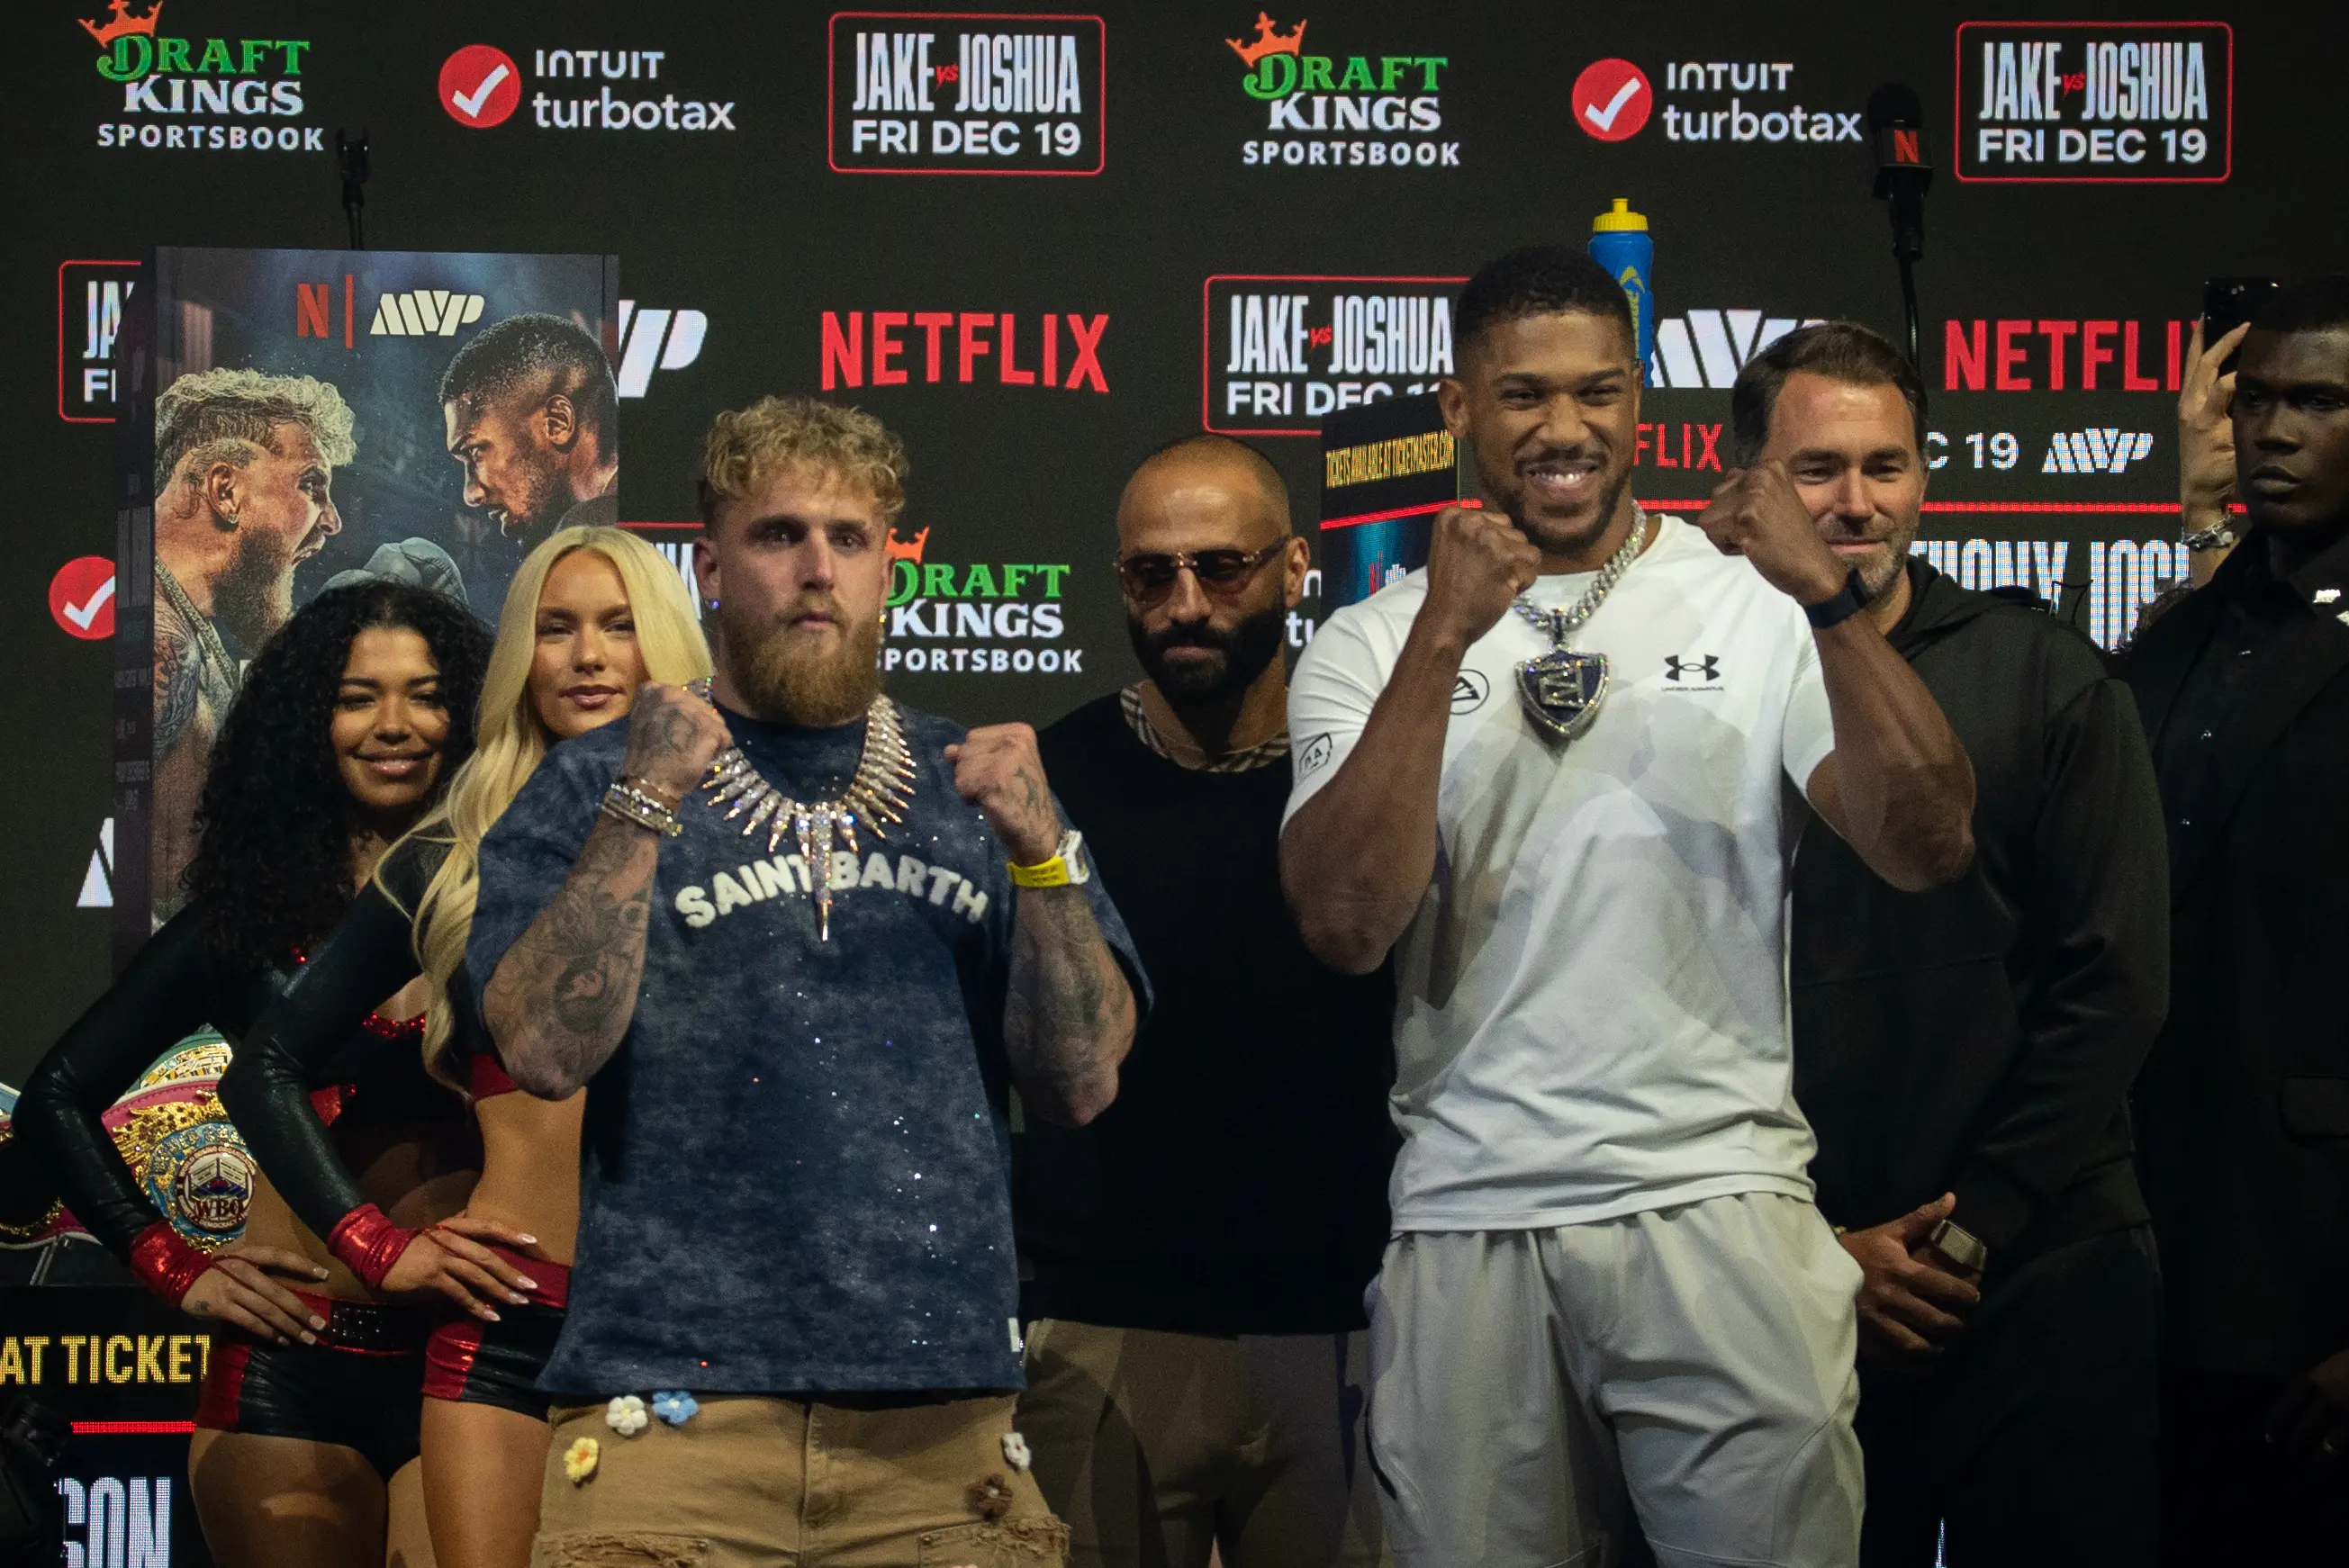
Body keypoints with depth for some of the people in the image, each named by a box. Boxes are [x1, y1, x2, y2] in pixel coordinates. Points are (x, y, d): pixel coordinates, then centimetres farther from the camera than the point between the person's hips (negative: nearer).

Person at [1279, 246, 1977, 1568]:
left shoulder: (1755, 604, 4)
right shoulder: (1369, 648, 6)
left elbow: (1929, 851, -7)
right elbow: (1347, 925, -9)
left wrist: (1829, 599, -18)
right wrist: (1442, 639, -15)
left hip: (1719, 1199, -1)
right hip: (1469, 1220, 1)